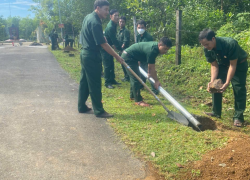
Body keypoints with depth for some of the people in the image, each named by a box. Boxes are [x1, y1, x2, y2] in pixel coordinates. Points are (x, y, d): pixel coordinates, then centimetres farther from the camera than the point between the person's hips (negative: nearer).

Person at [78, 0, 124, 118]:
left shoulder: (88, 17, 10)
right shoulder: (95, 22, -21)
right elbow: (103, 44, -22)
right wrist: (117, 57, -18)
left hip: (85, 54, 10)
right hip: (92, 57, -10)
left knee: (85, 82, 15)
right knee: (95, 85, -4)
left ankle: (82, 107, 25)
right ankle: (99, 111, 4)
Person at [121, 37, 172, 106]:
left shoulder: (155, 46, -2)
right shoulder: (152, 50, -30)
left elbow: (150, 64, 11)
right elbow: (152, 68, -23)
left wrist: (149, 73, 16)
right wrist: (156, 81, -14)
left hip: (128, 56, 11)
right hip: (128, 57, -11)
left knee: (134, 77, 20)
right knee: (135, 78, -11)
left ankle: (133, 95, 35)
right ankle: (138, 100, -4)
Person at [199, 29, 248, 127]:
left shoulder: (230, 44, -38)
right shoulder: (207, 49, -21)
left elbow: (233, 65, -32)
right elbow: (214, 65, -12)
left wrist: (227, 83, -38)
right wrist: (212, 81, -26)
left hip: (238, 64, -5)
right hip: (223, 64, 5)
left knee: (239, 89, -12)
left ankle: (238, 117, -5)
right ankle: (216, 112, 11)